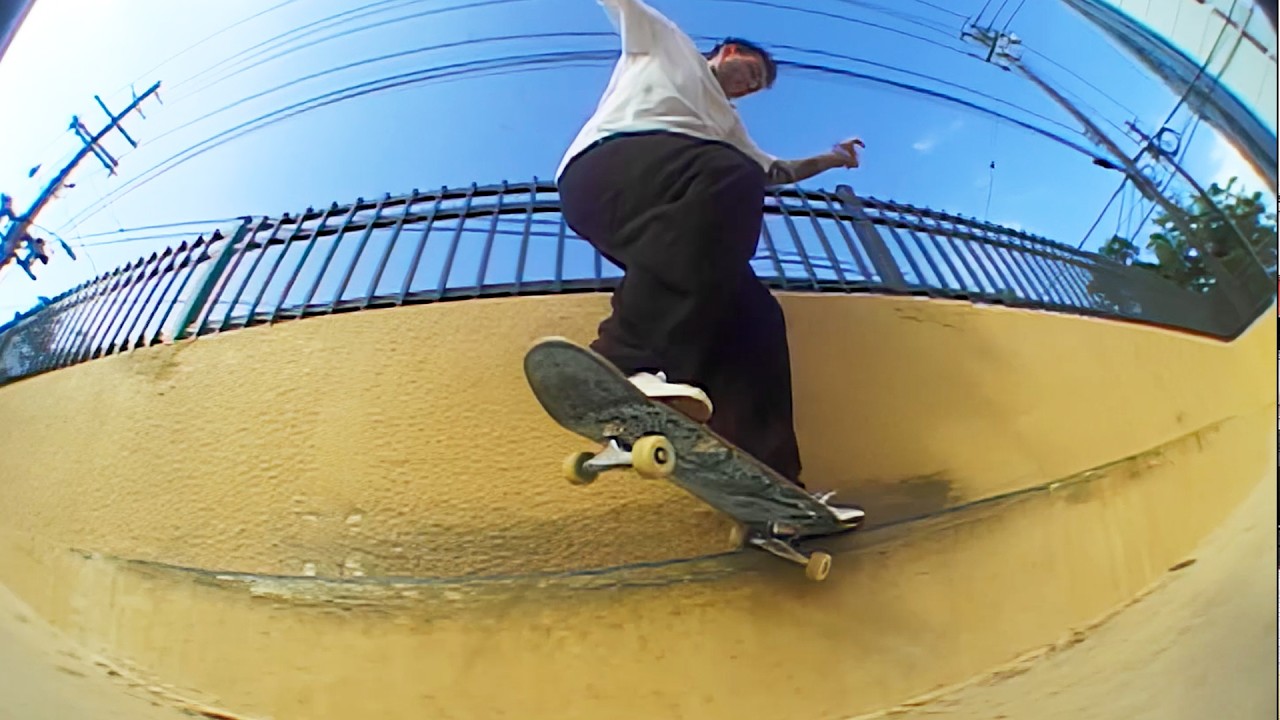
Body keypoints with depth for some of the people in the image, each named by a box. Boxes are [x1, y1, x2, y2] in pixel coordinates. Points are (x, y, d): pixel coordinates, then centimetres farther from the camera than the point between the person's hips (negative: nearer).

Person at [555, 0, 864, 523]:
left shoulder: (726, 124, 44)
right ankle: (627, 362, -48)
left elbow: (774, 171, 48)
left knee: (754, 313, -12)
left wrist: (831, 159, 44)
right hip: (604, 168, -7)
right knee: (731, 182, -36)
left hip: (660, 228, 7)